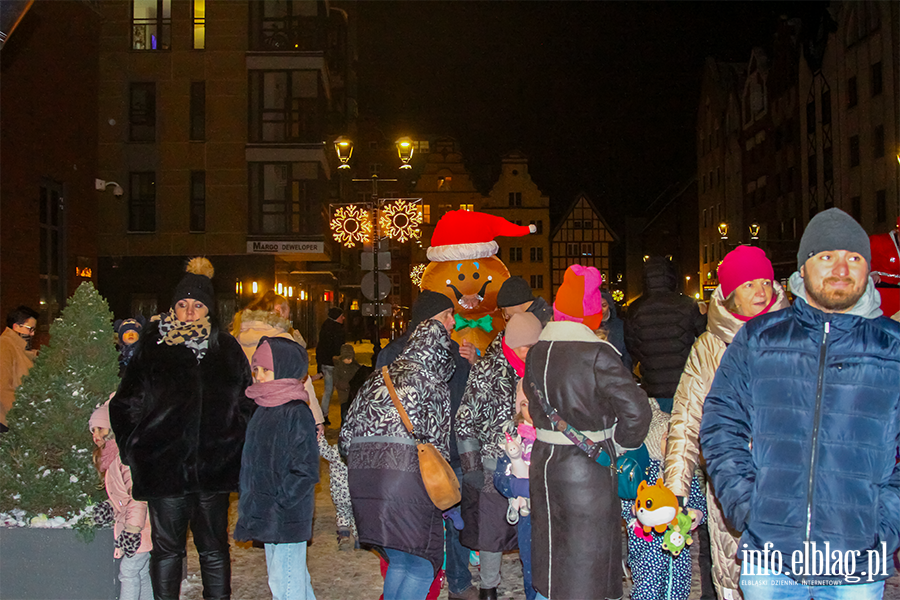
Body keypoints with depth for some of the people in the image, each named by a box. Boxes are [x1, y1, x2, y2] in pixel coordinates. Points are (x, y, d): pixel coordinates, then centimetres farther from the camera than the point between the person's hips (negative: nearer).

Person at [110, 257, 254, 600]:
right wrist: (135, 448, -4)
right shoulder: (153, 347, 1)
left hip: (214, 467, 1)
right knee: (167, 547, 7)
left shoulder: (227, 349, 6)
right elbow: (125, 404, 3)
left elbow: (246, 404, 9)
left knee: (213, 548, 9)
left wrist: (235, 448, 2)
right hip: (163, 466, -1)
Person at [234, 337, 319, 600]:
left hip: (287, 517, -9)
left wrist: (278, 504, -18)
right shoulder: (263, 409, 11)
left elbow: (306, 470, -17)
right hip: (268, 517, 9)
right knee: (296, 579, 18)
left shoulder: (296, 412, -15)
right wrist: (253, 503, 12)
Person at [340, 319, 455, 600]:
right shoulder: (435, 386, 0)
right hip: (409, 482, -6)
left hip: (363, 481, 6)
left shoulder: (376, 378, 15)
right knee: (423, 566, 4)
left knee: (398, 561, 19)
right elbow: (438, 443, 0)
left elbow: (347, 435, 15)